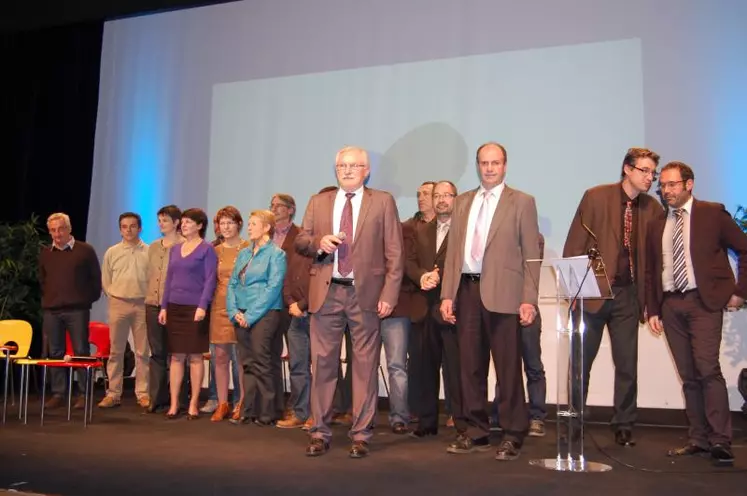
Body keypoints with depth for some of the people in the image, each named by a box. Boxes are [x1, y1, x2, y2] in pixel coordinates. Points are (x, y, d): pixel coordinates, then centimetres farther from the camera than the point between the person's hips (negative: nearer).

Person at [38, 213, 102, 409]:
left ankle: (84, 393, 5)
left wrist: (89, 299, 2)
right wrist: (48, 299, 15)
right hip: (51, 310, 4)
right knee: (55, 353, 7)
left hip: (77, 309, -4)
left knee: (81, 352, -2)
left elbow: (95, 278, 4)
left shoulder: (85, 250, -1)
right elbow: (42, 280, 22)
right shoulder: (45, 253, 10)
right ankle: (57, 393, 14)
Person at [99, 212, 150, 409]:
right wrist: (115, 297, 5)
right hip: (118, 304, 1)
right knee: (116, 351, 5)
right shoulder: (112, 252, 7)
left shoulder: (149, 252, 1)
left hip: (142, 304, -1)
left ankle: (143, 393, 10)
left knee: (142, 351, 3)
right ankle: (113, 393, 12)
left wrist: (148, 299, -3)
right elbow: (105, 282, 12)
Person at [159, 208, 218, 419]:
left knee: (195, 356, 0)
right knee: (176, 356, 6)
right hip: (175, 307, 5)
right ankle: (174, 404, 10)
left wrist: (202, 306, -18)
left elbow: (210, 280, -8)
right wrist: (164, 306, 10)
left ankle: (193, 404, 8)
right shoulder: (175, 249, 14)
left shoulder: (207, 249, -2)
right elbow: (169, 279, 16)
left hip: (195, 308, -5)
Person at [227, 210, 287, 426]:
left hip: (264, 315, -6)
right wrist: (234, 312, -2)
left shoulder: (276, 254, -4)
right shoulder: (244, 253, 15)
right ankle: (249, 412, 15)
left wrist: (250, 315, -15)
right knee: (248, 365, 8)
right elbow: (232, 284, 13)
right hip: (242, 316, 6)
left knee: (262, 365, -5)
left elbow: (273, 288, -12)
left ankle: (267, 414, 3)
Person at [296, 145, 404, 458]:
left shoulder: (383, 202, 5)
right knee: (322, 364, 6)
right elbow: (300, 241, 14)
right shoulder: (318, 203, 14)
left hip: (365, 294, -2)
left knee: (365, 366, 2)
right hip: (326, 292, 3)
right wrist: (319, 243, -9)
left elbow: (394, 253, 1)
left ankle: (361, 435, 13)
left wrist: (389, 294, -8)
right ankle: (320, 433, 18)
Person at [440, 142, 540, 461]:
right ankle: (477, 432, 21)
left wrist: (529, 300, -9)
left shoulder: (521, 202, 3)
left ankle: (512, 435, 11)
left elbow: (531, 254, -1)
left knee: (508, 367, 0)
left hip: (502, 294, -4)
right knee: (470, 366, 9)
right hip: (467, 291, 5)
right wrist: (447, 294, 6)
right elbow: (452, 251, 13)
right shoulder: (463, 202, 16)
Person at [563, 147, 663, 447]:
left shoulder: (652, 208, 4)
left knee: (627, 365, 5)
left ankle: (623, 427, 20)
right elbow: (574, 245, -4)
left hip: (628, 294, 2)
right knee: (581, 362, 7)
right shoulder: (595, 197, -4)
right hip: (592, 292, -2)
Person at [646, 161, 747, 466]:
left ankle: (720, 441, -7)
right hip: (670, 304, 5)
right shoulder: (657, 224, 15)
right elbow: (650, 271, 17)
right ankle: (699, 439, 11)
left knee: (707, 369, -14)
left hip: (704, 301, -4)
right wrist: (652, 310, 10)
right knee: (688, 375, 6)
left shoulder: (712, 214, 3)